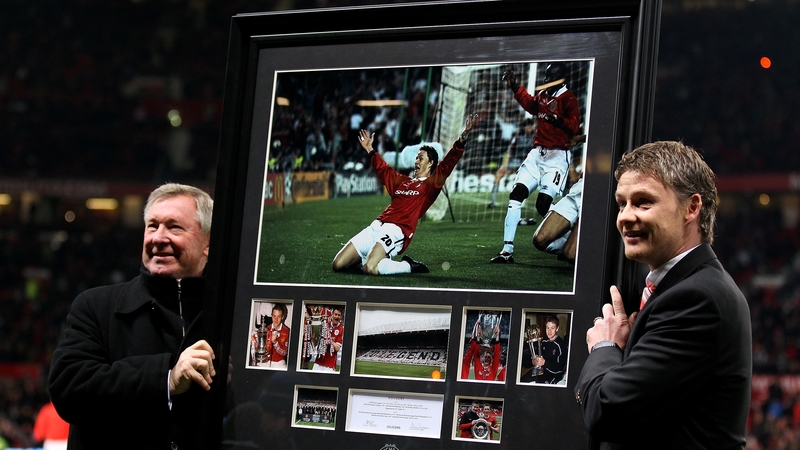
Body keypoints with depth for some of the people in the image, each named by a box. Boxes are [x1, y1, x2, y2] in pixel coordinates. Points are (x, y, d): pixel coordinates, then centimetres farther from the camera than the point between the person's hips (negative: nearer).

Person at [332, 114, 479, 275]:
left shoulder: (431, 184, 5)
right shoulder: (402, 181, 26)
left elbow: (447, 164, -8)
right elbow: (383, 170, 44)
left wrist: (462, 139, -20)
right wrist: (370, 150, 52)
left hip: (396, 232, -7)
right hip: (376, 227, 7)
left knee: (370, 268, -31)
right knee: (338, 265, -3)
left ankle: (409, 266, -5)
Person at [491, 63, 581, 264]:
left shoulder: (568, 98, -6)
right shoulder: (543, 95, 16)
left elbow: (574, 126, -18)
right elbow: (529, 104, 38)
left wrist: (558, 120, -35)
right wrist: (514, 86, 39)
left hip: (557, 156, -7)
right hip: (537, 154, 7)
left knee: (543, 204, -17)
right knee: (516, 194, -7)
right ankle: (507, 250, -8)